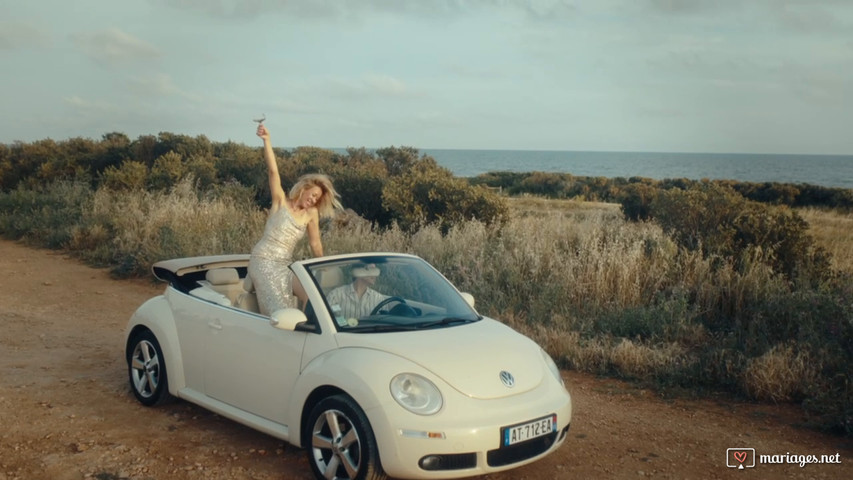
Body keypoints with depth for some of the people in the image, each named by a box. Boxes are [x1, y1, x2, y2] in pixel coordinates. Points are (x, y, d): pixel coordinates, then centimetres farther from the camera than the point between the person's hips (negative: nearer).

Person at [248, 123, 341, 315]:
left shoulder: (311, 214, 7)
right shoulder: (281, 202, -2)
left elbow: (315, 243, 14)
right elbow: (273, 171, -14)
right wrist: (266, 140, -24)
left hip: (286, 265, 5)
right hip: (264, 261, -5)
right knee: (280, 309, -17)